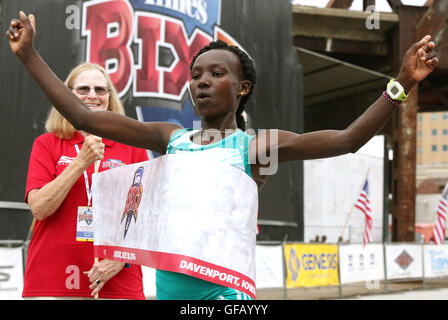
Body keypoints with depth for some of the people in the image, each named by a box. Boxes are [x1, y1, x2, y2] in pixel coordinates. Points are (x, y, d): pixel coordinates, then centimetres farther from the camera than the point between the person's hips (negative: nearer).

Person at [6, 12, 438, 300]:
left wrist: (403, 82, -22)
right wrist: (28, 55, 6)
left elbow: (347, 138, -11)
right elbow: (83, 117, 7)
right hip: (166, 287, 4)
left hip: (222, 291, -4)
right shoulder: (170, 138, 9)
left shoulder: (256, 145, -1)